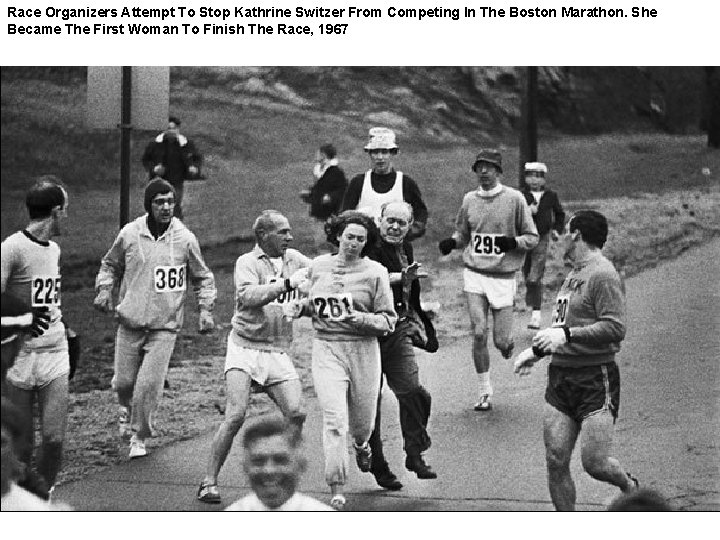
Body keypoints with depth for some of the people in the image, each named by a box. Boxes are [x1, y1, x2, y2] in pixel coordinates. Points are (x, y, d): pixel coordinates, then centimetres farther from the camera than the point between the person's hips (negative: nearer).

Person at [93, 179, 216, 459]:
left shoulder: (185, 239, -3)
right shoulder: (129, 234, -1)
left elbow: (203, 278, 10)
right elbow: (110, 265, 16)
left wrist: (206, 310, 0)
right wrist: (104, 289, 0)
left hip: (165, 325, -1)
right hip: (130, 321, 2)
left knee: (150, 383, -11)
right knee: (124, 381, 6)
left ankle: (139, 436, 9)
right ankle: (126, 408, 42)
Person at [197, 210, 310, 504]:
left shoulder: (294, 259, 11)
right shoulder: (247, 262, -5)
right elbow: (247, 297, -23)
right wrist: (287, 283, -27)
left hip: (277, 352, 5)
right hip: (244, 347, -5)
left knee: (296, 414, -8)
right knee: (236, 415, -15)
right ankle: (209, 482, -6)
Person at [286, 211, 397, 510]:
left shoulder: (374, 272, -5)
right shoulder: (318, 266, 6)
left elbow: (388, 320, -5)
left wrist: (361, 319, -22)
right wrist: (300, 306, 3)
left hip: (363, 350, -1)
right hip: (326, 350, 1)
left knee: (362, 420, 13)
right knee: (335, 420, -13)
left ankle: (361, 444, 53)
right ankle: (337, 490, -9)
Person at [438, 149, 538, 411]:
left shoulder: (514, 199, -4)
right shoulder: (469, 199, 6)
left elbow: (532, 238, -1)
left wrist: (513, 242, -20)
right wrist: (451, 242, -2)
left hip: (503, 276, -2)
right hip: (475, 274, 2)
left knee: (501, 341, -3)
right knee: (479, 334, -8)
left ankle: (508, 343, 35)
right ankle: (484, 392, 5)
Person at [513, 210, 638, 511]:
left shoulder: (603, 275, -11)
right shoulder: (573, 275, 19)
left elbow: (615, 328, -20)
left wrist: (567, 335, -24)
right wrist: (536, 351, 21)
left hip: (595, 379, -8)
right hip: (560, 377, 8)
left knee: (594, 463, -10)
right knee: (555, 461, 0)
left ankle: (630, 487, 22)